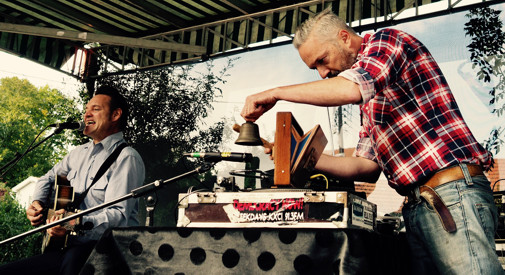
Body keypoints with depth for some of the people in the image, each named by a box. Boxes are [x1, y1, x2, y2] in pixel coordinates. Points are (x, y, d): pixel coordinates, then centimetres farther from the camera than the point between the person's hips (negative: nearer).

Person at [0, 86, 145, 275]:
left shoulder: (127, 158, -8)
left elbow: (119, 215, -18)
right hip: (69, 248, 8)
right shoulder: (80, 153, 20)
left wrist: (79, 224, -34)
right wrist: (38, 203, 14)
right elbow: (48, 179, 35)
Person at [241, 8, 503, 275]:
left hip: (454, 192, -9)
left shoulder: (387, 39, 0)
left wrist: (275, 93, -12)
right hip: (417, 207, 9)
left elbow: (350, 88, -22)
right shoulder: (369, 103, 25)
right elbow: (367, 167, 17)